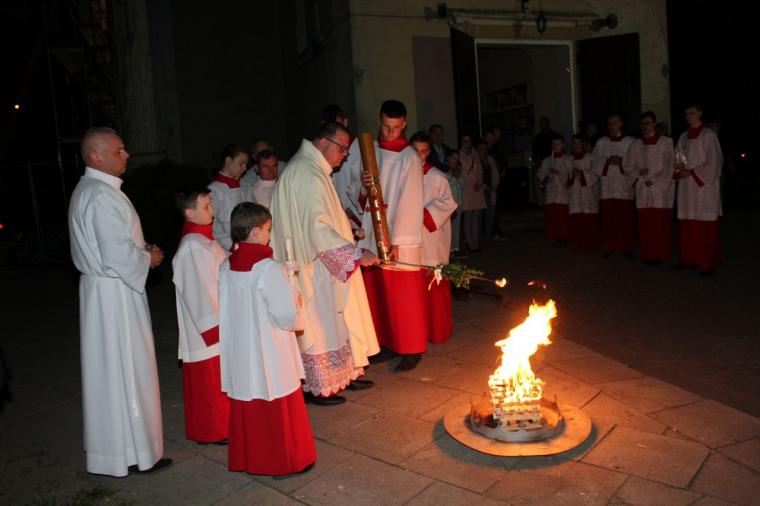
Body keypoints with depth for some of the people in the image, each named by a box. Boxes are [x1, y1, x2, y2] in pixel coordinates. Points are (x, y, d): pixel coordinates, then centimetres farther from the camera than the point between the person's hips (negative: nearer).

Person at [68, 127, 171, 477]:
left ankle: (109, 441, 34)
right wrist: (148, 258, -9)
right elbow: (118, 255, -26)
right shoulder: (102, 196, -22)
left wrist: (141, 251, 10)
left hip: (102, 287, 10)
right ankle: (132, 452, 13)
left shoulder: (88, 190, 12)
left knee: (109, 368, 19)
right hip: (114, 293, -10)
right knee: (126, 369, 0)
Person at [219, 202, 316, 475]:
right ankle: (284, 461, 23)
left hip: (239, 352, 6)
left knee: (245, 409, 19)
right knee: (277, 409, 10)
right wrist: (294, 297, 1)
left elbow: (226, 309, 6)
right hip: (269, 353, -6)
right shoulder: (269, 269, -21)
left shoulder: (226, 267, -2)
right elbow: (287, 313, -19)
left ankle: (245, 459, 33)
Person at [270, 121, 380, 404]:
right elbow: (318, 229, -29)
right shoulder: (307, 174, -21)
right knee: (319, 324, 2)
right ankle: (318, 388, 16)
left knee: (335, 321, 17)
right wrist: (356, 254, -28)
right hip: (314, 266, -10)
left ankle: (342, 374, 29)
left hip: (323, 264, 10)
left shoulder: (313, 169, 13)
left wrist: (345, 225, 13)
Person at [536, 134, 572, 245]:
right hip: (551, 195, 3)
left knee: (563, 217, -10)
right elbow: (540, 176, 14)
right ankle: (555, 238, 8)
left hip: (564, 193, -3)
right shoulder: (547, 161, 14)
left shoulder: (569, 160, 2)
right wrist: (544, 180, -6)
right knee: (551, 217, -2)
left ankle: (563, 238, 0)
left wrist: (558, 173, -16)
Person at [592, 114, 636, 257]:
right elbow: (595, 161, 6)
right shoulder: (601, 142, 10)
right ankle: (608, 246, 3)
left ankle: (626, 247, 6)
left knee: (625, 217, -2)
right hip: (607, 184, 1)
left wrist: (621, 161, -13)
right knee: (608, 217, -4)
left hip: (624, 184, 0)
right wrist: (608, 161, -11)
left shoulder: (630, 142, 7)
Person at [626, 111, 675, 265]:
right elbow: (628, 167, 10)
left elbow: (670, 166, -3)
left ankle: (660, 255, 4)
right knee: (645, 224, 1)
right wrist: (639, 173, -10)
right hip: (642, 189, 3)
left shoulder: (666, 142, 0)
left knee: (660, 224, -3)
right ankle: (647, 255, 9)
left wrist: (655, 181, -10)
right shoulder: (635, 144, 10)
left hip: (661, 189, -3)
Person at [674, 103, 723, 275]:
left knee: (704, 227, -5)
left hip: (703, 186, -6)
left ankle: (707, 263, 0)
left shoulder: (708, 135, -5)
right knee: (687, 225, 5)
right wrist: (679, 170, -4)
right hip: (687, 187, 6)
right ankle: (689, 259, 13)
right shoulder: (683, 136, 13)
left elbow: (713, 163, -9)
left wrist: (691, 173, -13)